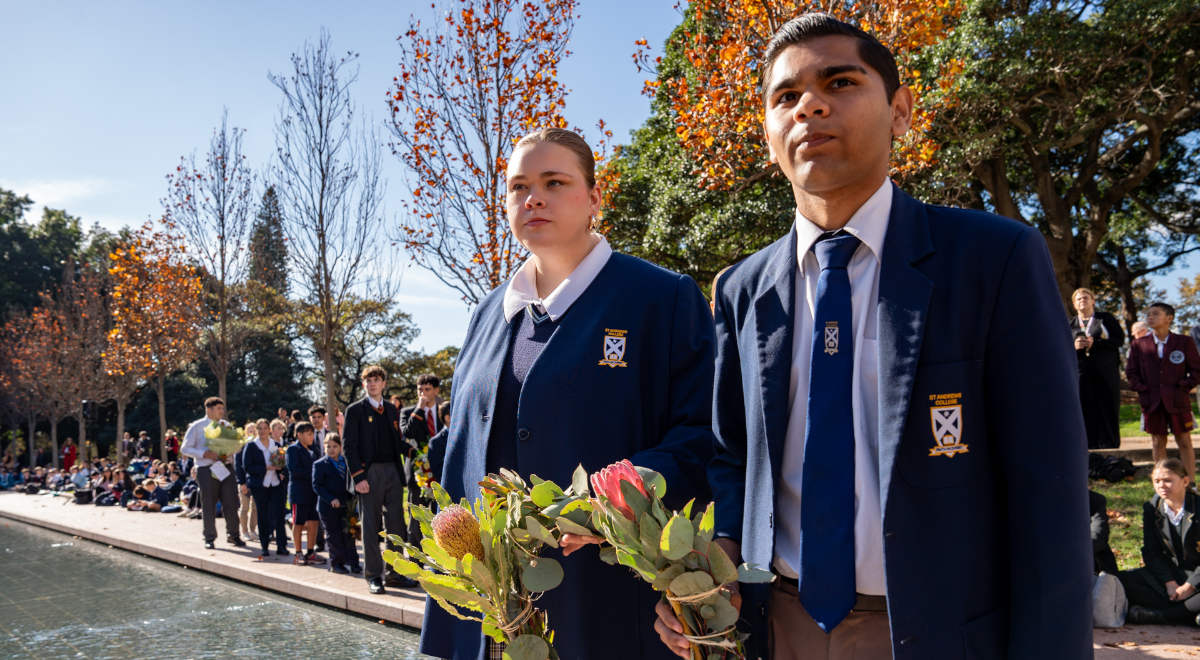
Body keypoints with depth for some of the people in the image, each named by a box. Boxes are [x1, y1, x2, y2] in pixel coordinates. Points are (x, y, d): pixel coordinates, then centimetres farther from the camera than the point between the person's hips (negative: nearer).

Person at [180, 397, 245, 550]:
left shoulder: (225, 425, 11)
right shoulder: (197, 427, -1)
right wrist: (206, 454, -16)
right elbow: (185, 449, -4)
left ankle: (233, 535, 17)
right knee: (208, 506, 3)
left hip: (226, 468, 4)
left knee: (231, 504, 4)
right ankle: (209, 538, 16)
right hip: (206, 470, -3)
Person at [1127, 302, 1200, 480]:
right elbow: (1130, 372, 8)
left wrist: (1183, 387, -7)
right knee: (1158, 442, 7)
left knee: (1184, 441, 4)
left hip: (1178, 401, -1)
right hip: (1152, 402, 1)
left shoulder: (1184, 342, 2)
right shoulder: (1139, 345, 5)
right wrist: (1142, 390, -3)